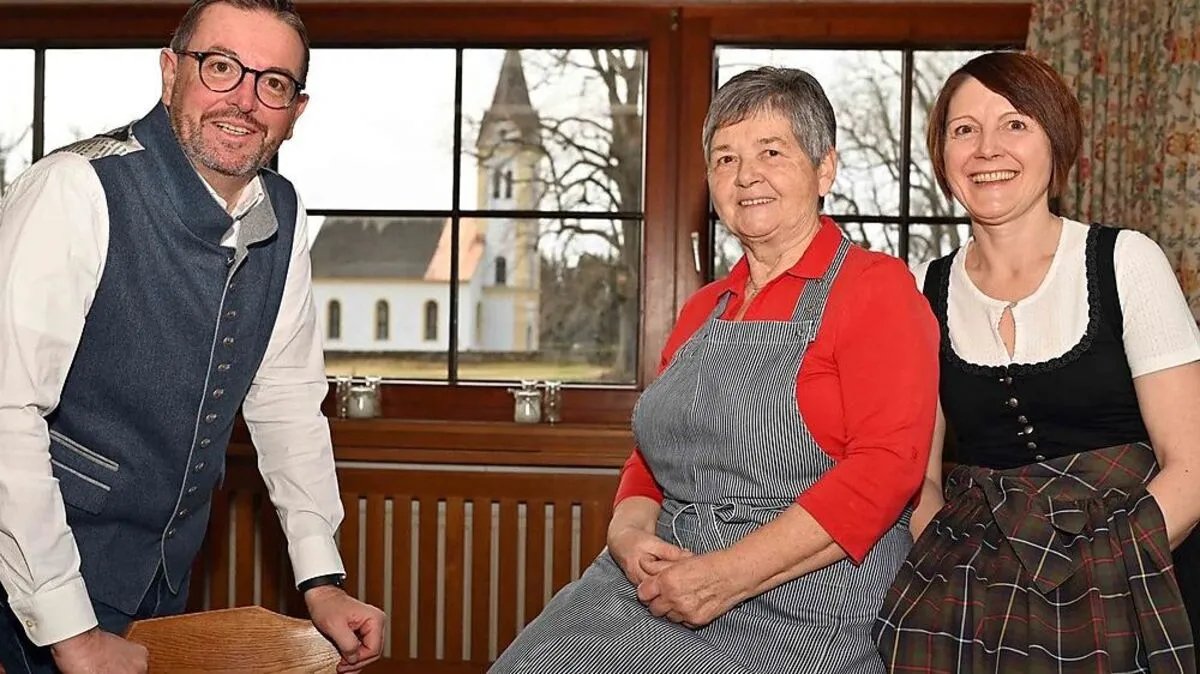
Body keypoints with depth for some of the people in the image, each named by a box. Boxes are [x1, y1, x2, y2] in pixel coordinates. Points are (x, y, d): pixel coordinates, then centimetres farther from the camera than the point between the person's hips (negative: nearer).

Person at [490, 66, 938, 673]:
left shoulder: (876, 287, -4)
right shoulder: (702, 310, 17)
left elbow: (887, 464, -15)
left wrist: (726, 577, -18)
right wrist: (630, 534, -2)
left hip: (799, 616, -5)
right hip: (661, 588, 6)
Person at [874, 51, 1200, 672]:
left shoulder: (1126, 262, -4)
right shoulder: (926, 292, 4)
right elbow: (918, 478, 9)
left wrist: (1086, 574, -15)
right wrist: (951, 578, -8)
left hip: (1121, 603, -2)